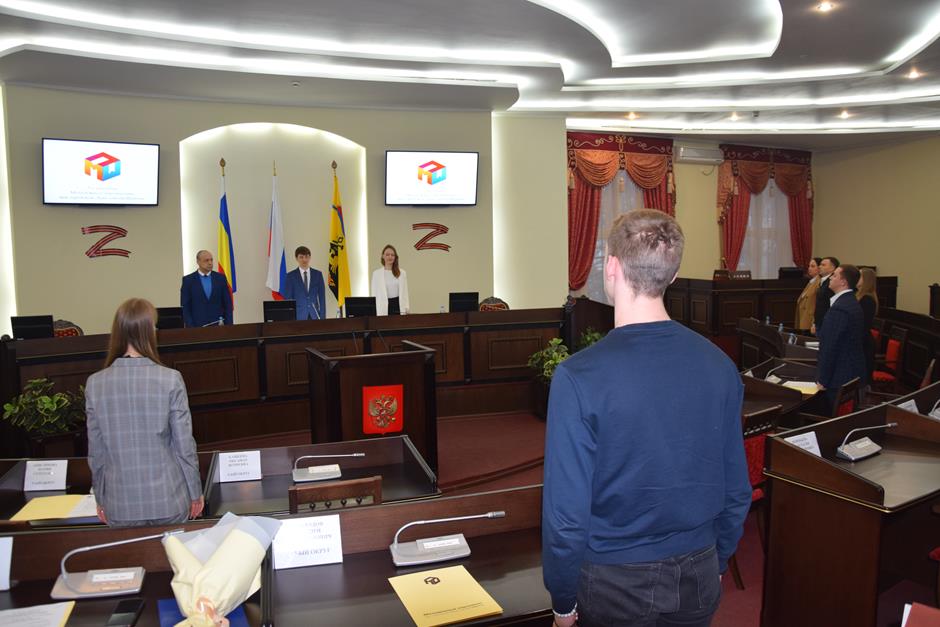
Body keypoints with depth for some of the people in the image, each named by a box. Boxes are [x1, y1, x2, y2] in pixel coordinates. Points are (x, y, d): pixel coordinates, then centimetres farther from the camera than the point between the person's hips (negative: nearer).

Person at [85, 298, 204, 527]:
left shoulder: (95, 384, -6)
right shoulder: (170, 380, -13)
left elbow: (96, 452, 1)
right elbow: (184, 445, -8)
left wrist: (100, 499, 14)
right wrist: (195, 492, 5)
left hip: (120, 507, 2)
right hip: (169, 503, -2)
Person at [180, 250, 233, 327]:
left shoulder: (220, 278, 6)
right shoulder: (188, 280, 2)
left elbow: (228, 304, 7)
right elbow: (185, 306, 0)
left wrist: (228, 325, -1)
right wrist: (190, 327, -9)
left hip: (218, 325, 2)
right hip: (197, 326, -1)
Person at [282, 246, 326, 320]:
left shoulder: (318, 274, 9)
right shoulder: (291, 276, 3)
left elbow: (322, 297, 8)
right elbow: (288, 298, 3)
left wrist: (322, 317, 1)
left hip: (314, 315, 2)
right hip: (298, 315, -2)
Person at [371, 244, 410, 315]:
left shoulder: (402, 273, 7)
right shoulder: (376, 274, 4)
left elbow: (404, 293, 9)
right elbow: (374, 294, 3)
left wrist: (406, 308, -1)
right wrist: (374, 311, -5)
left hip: (398, 305, 1)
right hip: (383, 307, -1)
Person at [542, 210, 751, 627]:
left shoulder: (578, 377, -23)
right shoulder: (720, 366, -9)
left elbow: (565, 512, -19)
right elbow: (737, 491, 1)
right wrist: (716, 562, 16)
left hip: (615, 583, -3)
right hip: (698, 578, 4)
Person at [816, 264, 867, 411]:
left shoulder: (839, 308, -21)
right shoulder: (853, 304, 11)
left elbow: (829, 347, -21)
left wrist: (822, 380, -14)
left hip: (841, 377, -10)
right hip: (854, 373, 10)